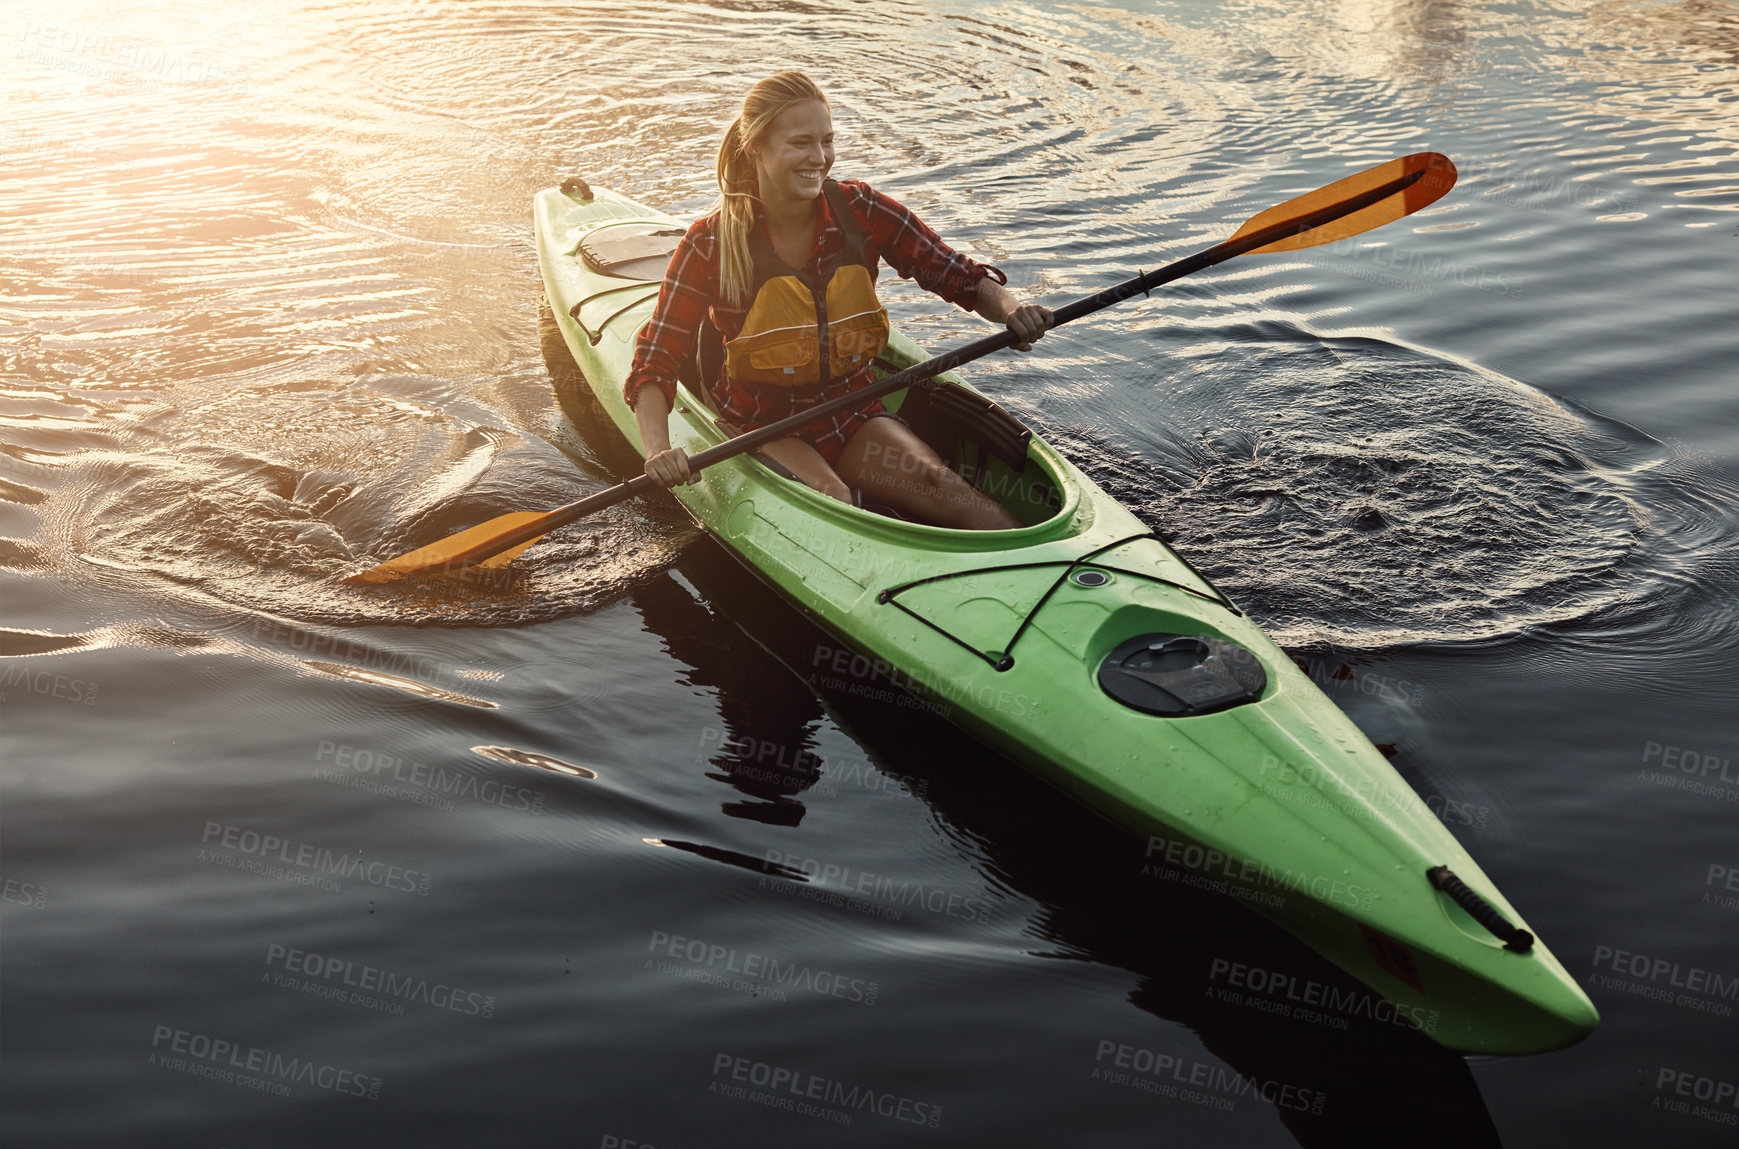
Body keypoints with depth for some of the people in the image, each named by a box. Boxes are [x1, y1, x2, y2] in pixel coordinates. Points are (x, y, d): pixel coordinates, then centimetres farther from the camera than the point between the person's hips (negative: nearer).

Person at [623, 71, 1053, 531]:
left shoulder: (858, 211, -5)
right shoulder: (711, 243, -12)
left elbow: (962, 278, 1)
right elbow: (654, 364, -12)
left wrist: (1010, 309, -22)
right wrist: (658, 450, -31)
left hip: (852, 412, 2)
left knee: (940, 485, -26)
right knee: (831, 500, -35)